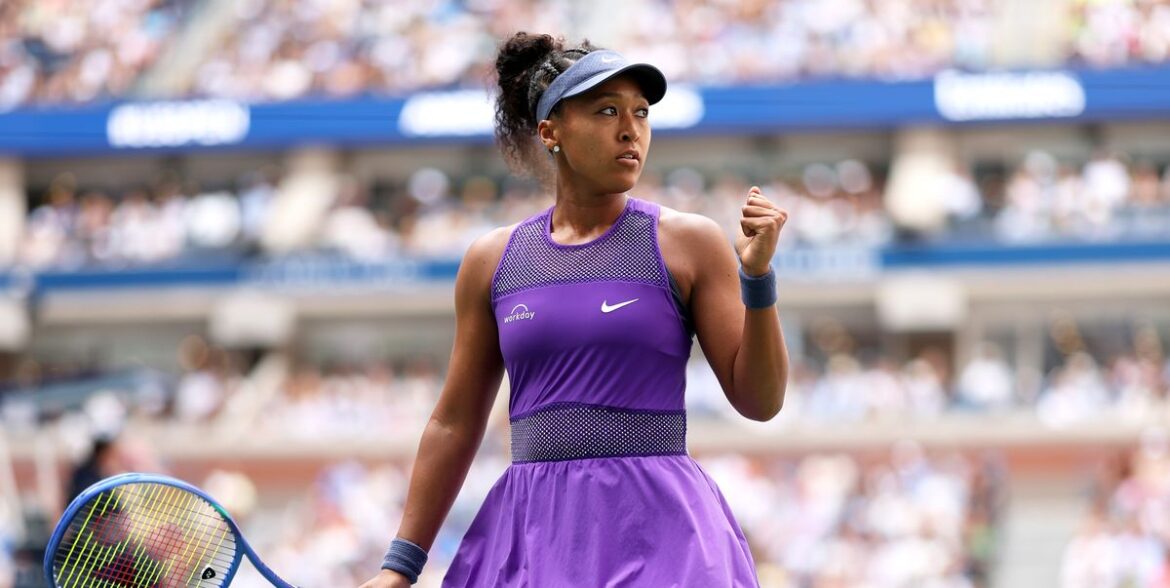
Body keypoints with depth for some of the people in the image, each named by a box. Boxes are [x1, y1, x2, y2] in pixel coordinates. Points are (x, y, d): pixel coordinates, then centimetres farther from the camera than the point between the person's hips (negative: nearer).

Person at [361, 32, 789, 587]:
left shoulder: (688, 243, 2)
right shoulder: (491, 260, 9)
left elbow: (759, 400, 1)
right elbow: (454, 424, 13)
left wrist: (758, 278, -13)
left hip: (656, 527, -2)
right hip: (534, 532, 2)